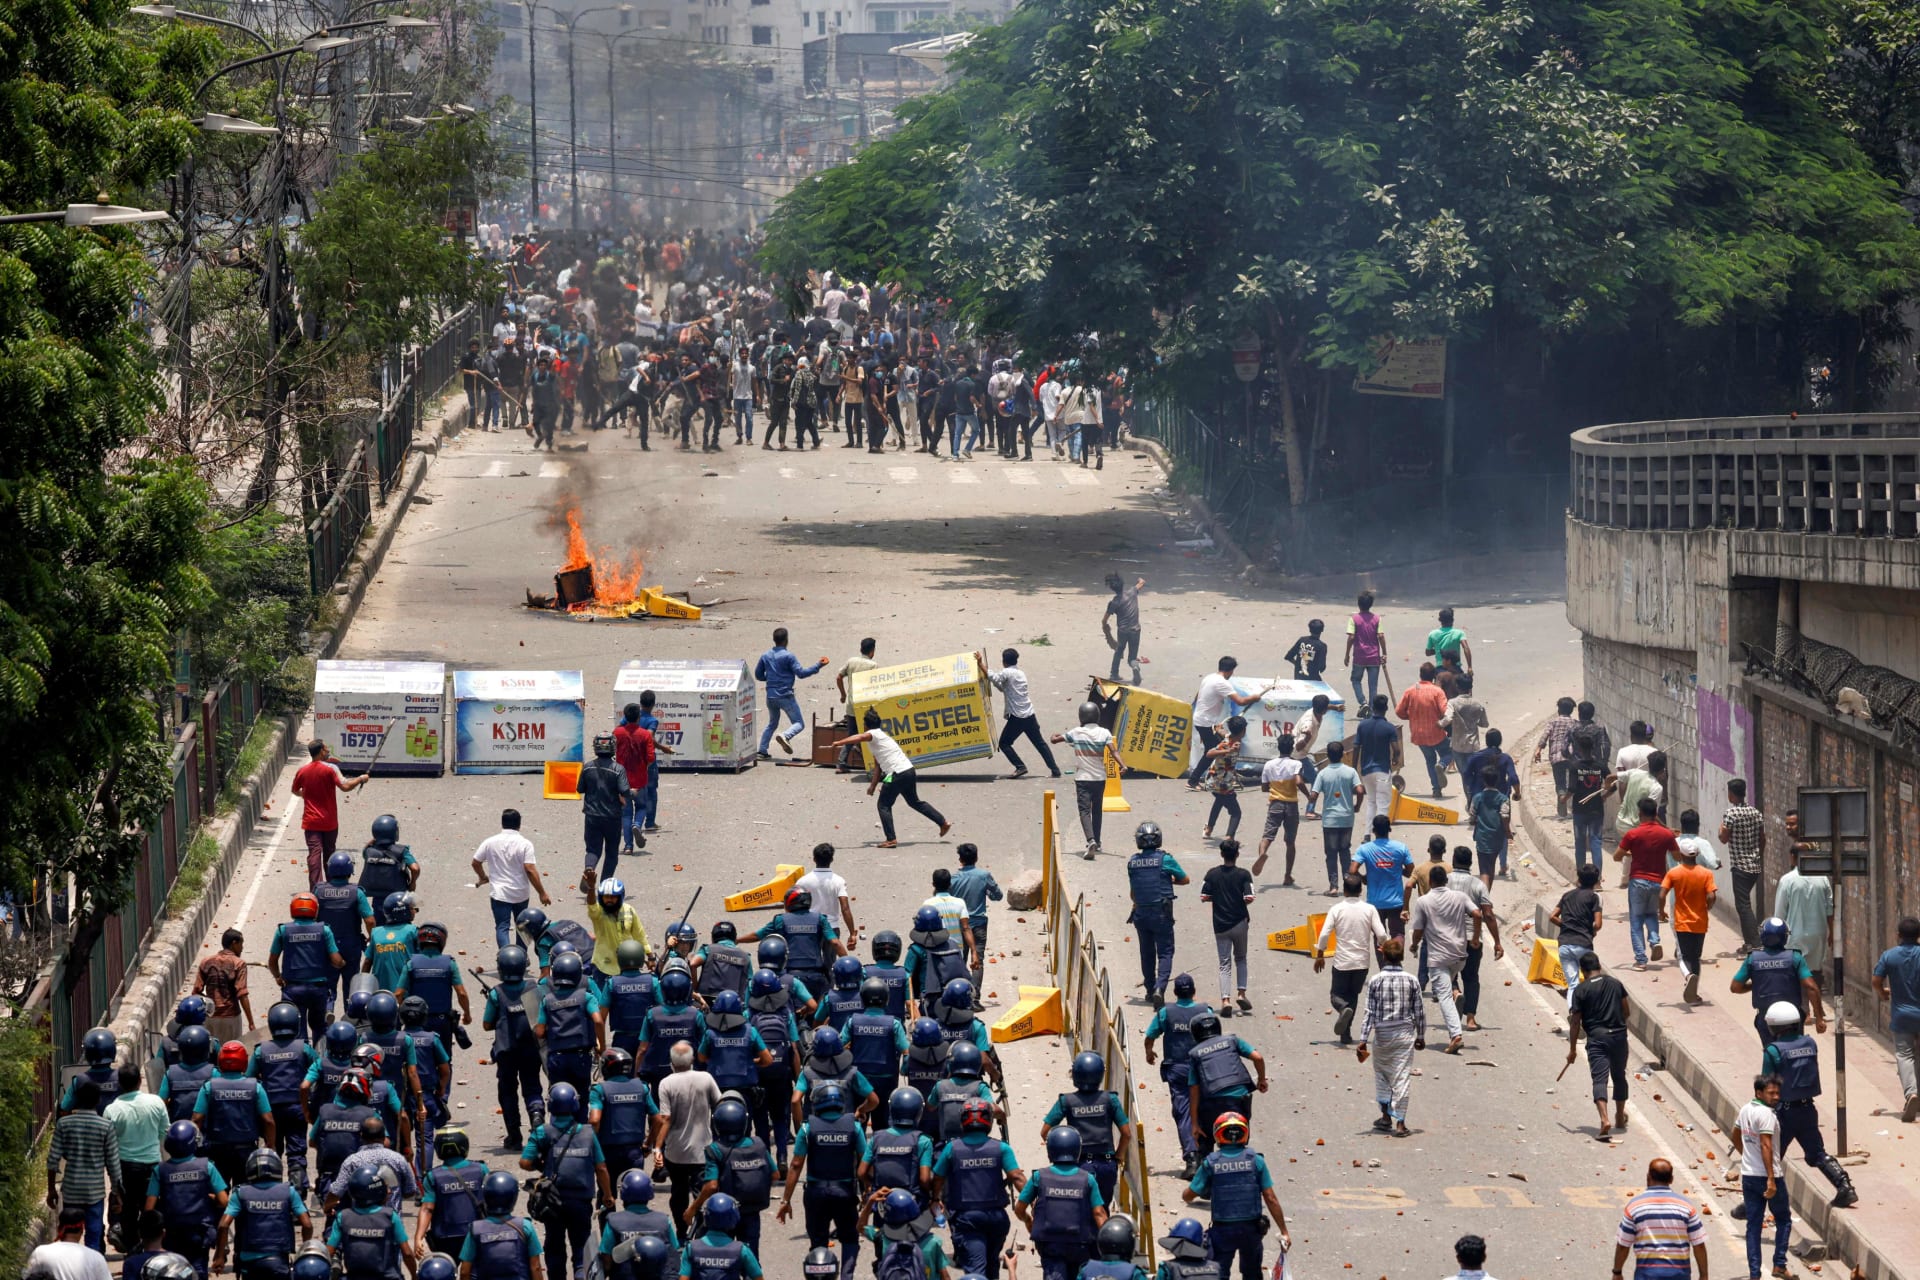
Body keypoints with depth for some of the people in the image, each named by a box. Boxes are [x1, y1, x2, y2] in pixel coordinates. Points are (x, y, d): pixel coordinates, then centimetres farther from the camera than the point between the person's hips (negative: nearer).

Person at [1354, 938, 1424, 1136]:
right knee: (1402, 1078, 2)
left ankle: (1386, 1116, 20)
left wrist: (1363, 1040, -6)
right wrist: (1421, 1036, 15)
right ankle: (1400, 1123, -1)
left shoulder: (1375, 981, -8)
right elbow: (1419, 1012, 3)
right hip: (1405, 1035, 1)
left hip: (1382, 1034, -1)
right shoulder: (1411, 981, -3)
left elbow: (1369, 1012, -9)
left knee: (1381, 1075, 19)